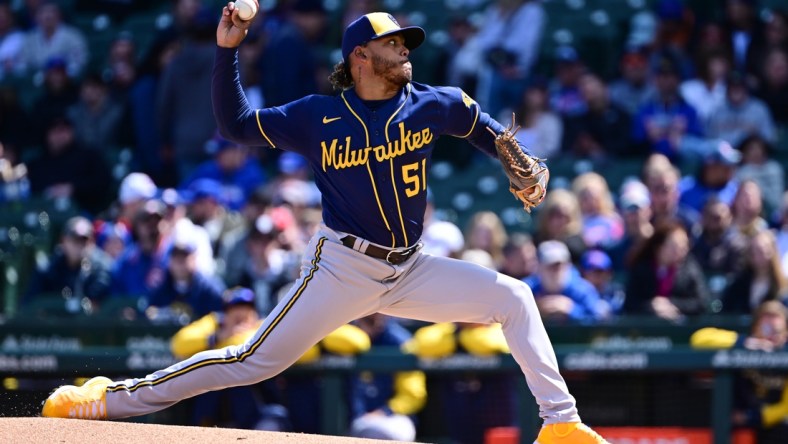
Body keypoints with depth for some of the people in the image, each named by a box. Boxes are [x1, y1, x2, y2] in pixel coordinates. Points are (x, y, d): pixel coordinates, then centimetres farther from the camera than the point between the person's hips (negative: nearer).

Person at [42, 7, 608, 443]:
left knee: (515, 297, -6)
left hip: (408, 272, 4)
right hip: (342, 269, -4)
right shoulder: (318, 118, -6)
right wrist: (227, 51, -10)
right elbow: (236, 124, -1)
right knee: (255, 362, -9)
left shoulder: (432, 105, 1)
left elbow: (481, 124, 21)